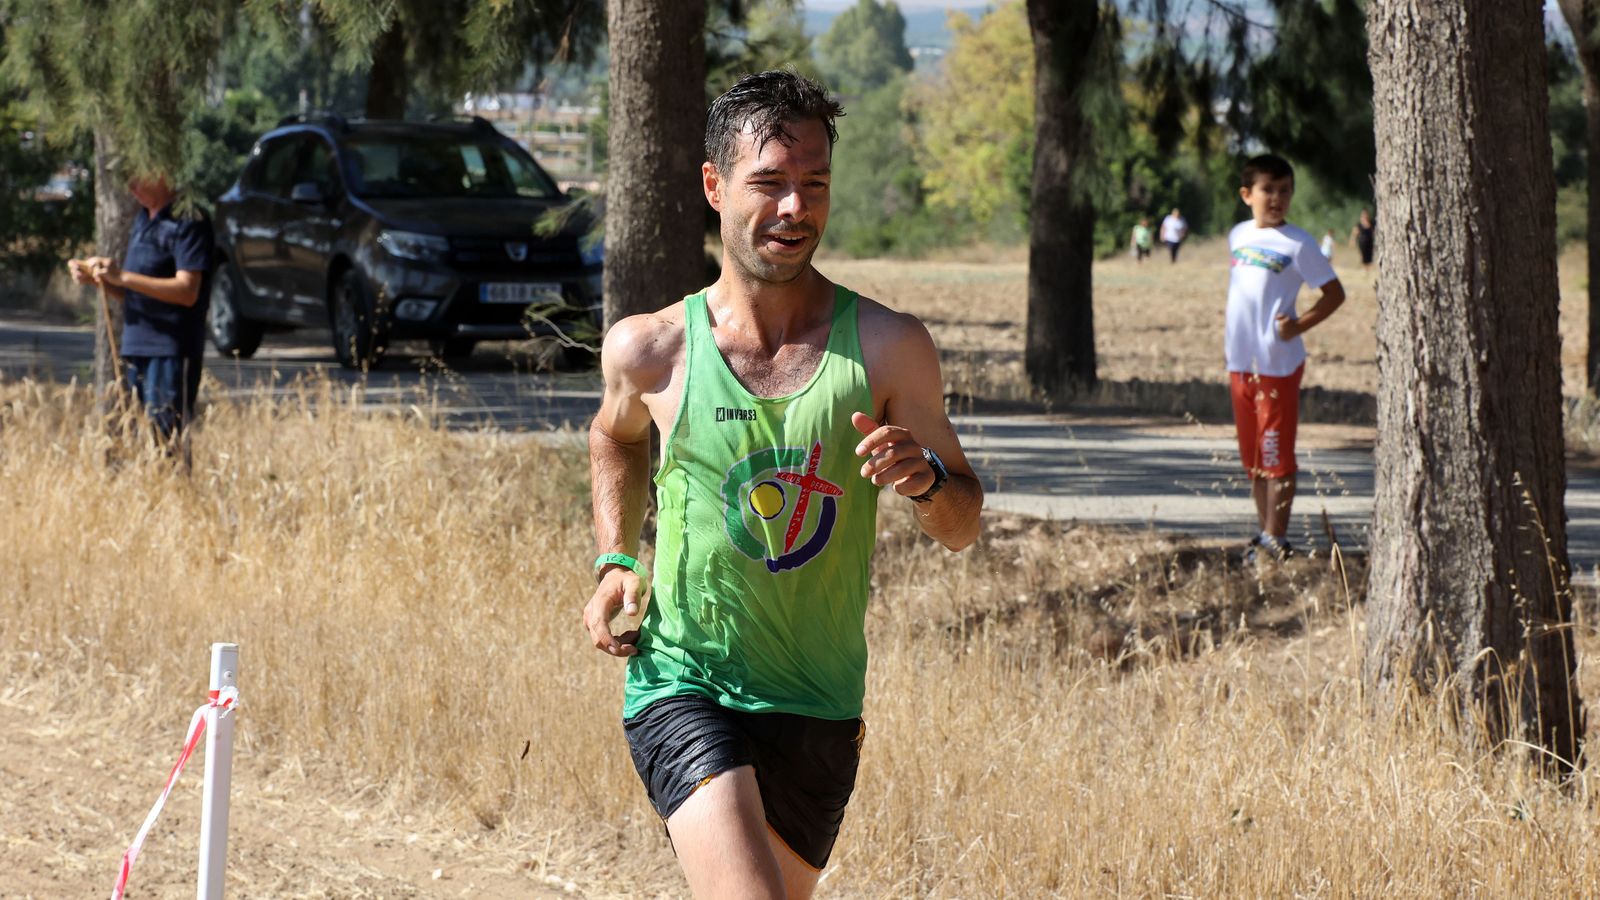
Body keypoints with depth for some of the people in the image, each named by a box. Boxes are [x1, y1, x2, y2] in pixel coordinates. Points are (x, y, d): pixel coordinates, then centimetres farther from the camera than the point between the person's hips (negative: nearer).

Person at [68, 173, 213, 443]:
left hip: (171, 351, -9)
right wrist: (95, 277, 4)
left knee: (167, 439, -12)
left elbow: (187, 291, -18)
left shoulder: (187, 221, -9)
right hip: (137, 348, 9)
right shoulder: (142, 219, 18)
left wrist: (122, 277, -20)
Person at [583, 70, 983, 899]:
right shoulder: (650, 350, -4)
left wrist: (924, 479, -19)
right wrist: (616, 563, 8)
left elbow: (962, 528, 3)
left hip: (820, 711, 3)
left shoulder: (887, 348, -4)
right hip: (682, 686, -3)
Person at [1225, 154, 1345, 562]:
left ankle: (1276, 539, 0)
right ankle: (1264, 532, 20)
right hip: (1241, 362, 6)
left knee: (1276, 454, -4)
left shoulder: (1297, 244, -8)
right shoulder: (1238, 235, 9)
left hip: (1278, 363, -6)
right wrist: (1233, 347, 13)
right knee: (1252, 456, 12)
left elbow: (1334, 293, -6)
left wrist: (1300, 325, -18)